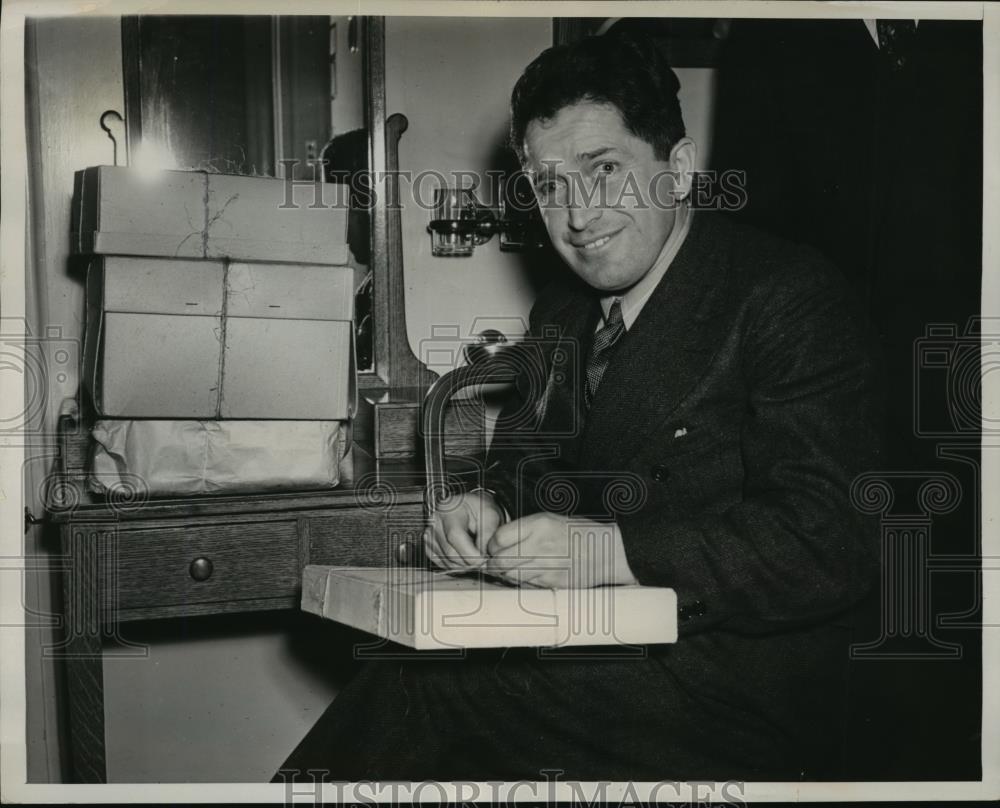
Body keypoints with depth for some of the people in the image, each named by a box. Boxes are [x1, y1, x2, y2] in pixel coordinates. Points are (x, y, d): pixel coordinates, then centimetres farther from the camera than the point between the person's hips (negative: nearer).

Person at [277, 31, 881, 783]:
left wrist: (612, 550, -26)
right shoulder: (561, 311, 12)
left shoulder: (792, 296, -11)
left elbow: (834, 542, -20)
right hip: (581, 670, 6)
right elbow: (525, 460, 19)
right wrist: (488, 509, -5)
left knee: (408, 703, -21)